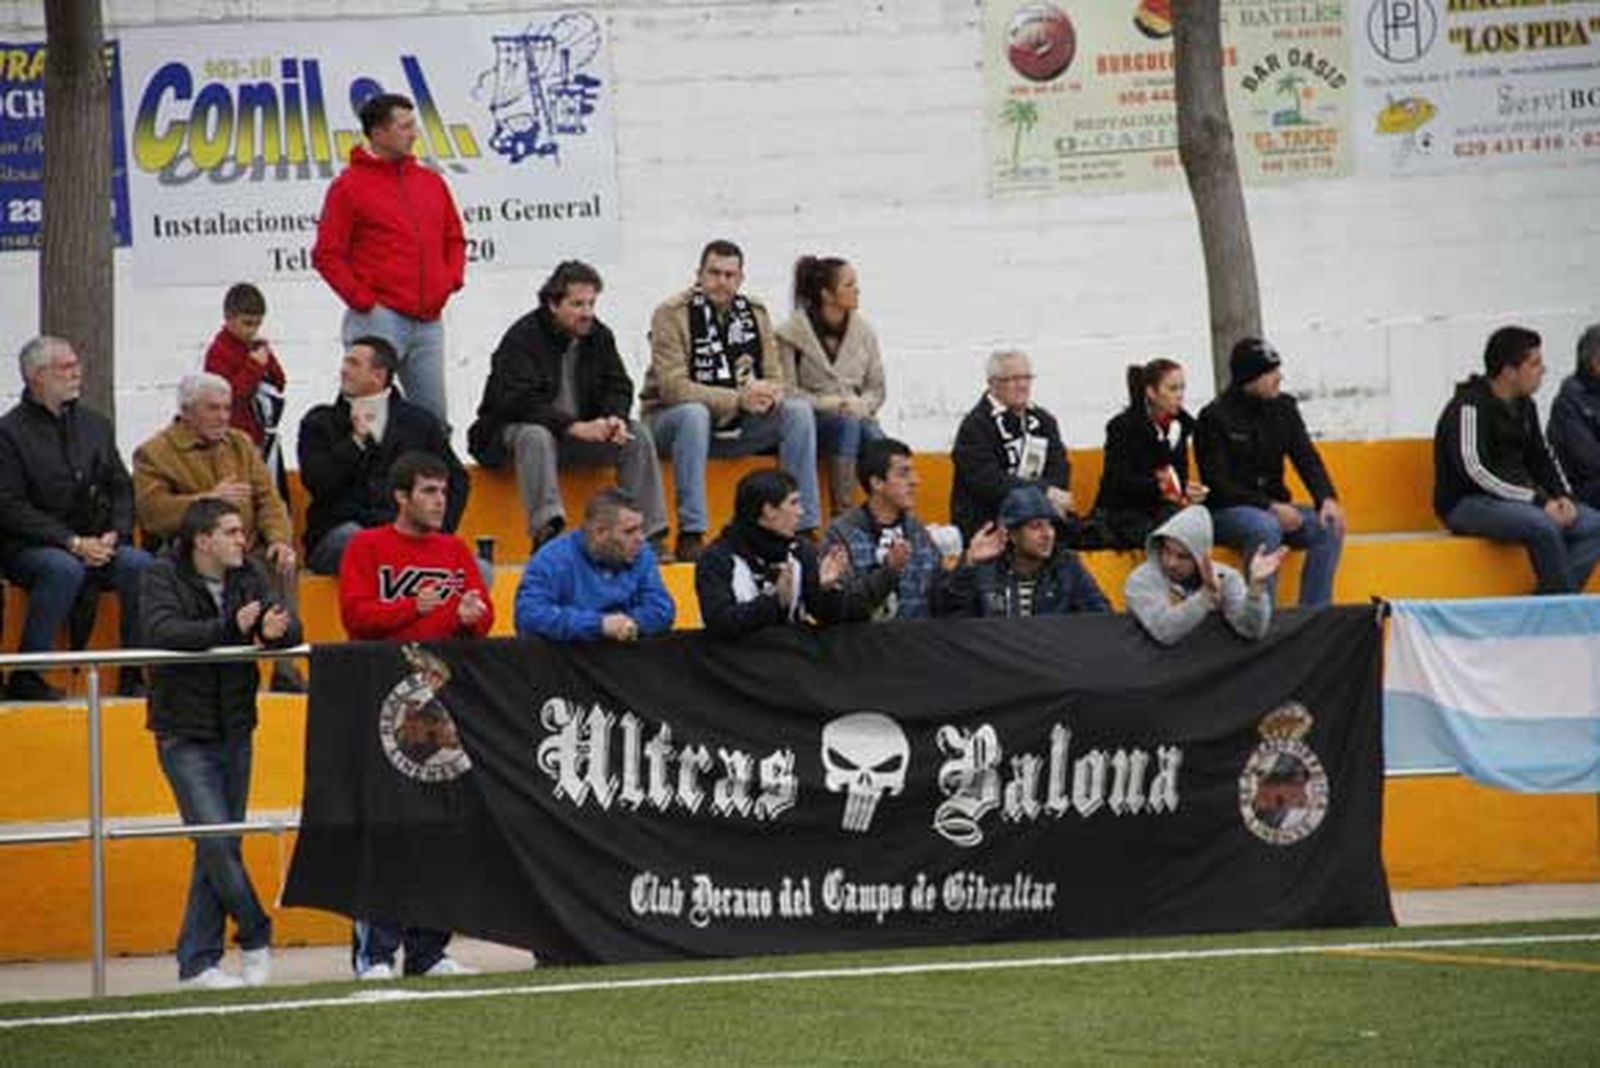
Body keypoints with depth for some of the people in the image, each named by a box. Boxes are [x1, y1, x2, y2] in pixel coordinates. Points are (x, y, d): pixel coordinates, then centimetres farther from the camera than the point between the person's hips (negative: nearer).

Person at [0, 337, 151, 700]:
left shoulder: (96, 425, 15)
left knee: (139, 563, -23)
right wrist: (72, 543, -17)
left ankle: (133, 676, -17)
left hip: (94, 544, 5)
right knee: (66, 569, -36)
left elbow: (121, 489, 16)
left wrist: (114, 535, -5)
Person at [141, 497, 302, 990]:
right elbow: (161, 632, -26)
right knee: (214, 839, -13)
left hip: (234, 732, 5)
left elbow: (291, 627, -3)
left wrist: (276, 631, -28)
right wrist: (229, 628, -36)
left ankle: (197, 962, 12)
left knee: (221, 846, 6)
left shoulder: (249, 576, 5)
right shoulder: (163, 576, -9)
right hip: (185, 735, -5)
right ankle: (255, 935, 6)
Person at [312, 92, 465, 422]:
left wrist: (451, 281, 8)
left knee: (434, 417, 6)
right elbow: (327, 255, -5)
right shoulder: (350, 185, -3)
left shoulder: (431, 182, 15)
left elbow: (454, 240, 24)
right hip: (379, 319, -6)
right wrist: (361, 299, -11)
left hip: (428, 321, 6)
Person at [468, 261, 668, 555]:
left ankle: (651, 534, -14)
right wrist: (573, 427, -34)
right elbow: (519, 401, -26)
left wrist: (615, 419, -18)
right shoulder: (523, 338, -16)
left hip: (583, 429, 6)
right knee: (535, 437, -40)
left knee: (638, 435, -12)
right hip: (514, 430, -6)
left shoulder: (599, 336, 4)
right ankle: (545, 531, -48)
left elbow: (618, 387, 7)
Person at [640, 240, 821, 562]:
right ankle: (690, 536, -39)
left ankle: (804, 529, -13)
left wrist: (767, 395, -21)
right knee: (693, 414, -38)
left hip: (735, 425, 5)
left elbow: (774, 379, 6)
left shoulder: (754, 312, 5)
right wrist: (738, 399, -29)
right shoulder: (672, 314, -12)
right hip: (670, 421, -5)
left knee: (799, 412, -15)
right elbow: (672, 387, -21)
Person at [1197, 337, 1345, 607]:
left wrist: (1327, 499, -18)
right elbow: (1219, 485, -13)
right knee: (1266, 528, -37)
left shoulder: (1283, 408, 8)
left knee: (1329, 527, -19)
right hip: (1226, 512, -6)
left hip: (1273, 507, 6)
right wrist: (1270, 507, -24)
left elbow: (1308, 460, 3)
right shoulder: (1214, 418, -10)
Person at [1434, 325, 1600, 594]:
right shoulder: (1469, 407, -15)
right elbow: (1475, 471, -23)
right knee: (1543, 525, -34)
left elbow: (1542, 457, 22)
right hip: (1467, 504, -9)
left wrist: (1563, 496, 1)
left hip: (1517, 499, 9)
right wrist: (1538, 501, -25)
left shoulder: (1524, 406, 12)